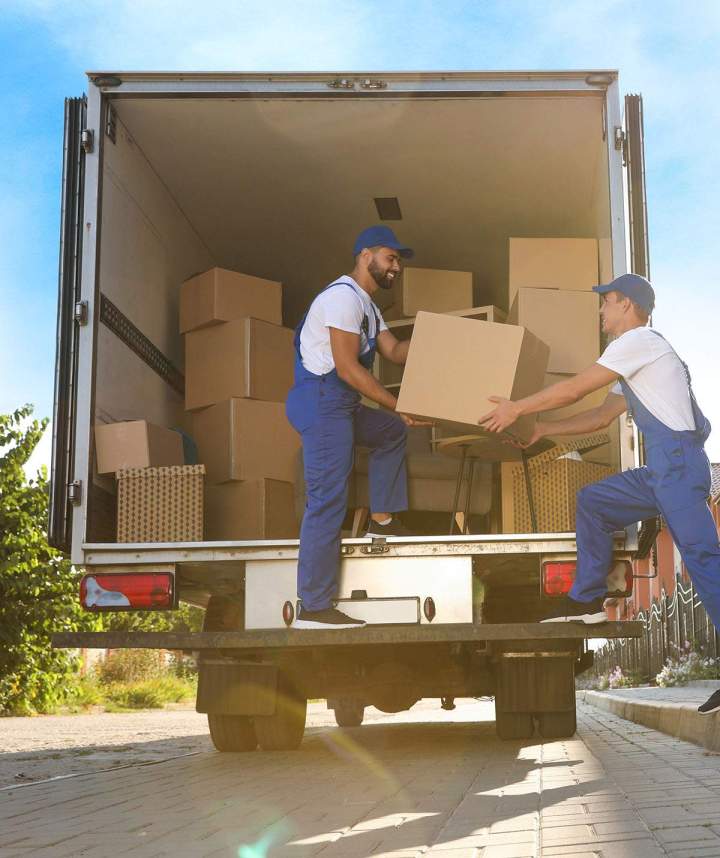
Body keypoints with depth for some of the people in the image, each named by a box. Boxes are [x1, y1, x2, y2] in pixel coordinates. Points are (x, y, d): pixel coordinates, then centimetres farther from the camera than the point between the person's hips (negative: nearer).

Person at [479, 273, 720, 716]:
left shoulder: (641, 340, -5)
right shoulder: (636, 354, 25)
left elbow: (575, 388, -7)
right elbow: (601, 416, 28)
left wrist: (517, 408, 3)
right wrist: (543, 429, 27)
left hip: (679, 460, -10)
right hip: (662, 468, 10)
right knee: (593, 501, 14)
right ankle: (588, 600, 12)